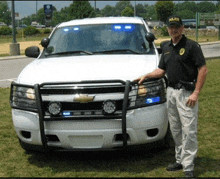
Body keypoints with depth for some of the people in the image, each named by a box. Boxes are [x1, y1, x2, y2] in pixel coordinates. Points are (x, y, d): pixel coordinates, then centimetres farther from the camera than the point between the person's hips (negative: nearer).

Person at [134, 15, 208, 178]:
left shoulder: (191, 46, -7)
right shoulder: (166, 48, 15)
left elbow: (203, 69, -11)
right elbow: (162, 70, 21)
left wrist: (196, 93, -17)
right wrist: (146, 76, 7)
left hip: (187, 93, -7)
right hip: (171, 91, 7)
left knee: (189, 130, -5)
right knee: (175, 130, 13)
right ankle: (180, 160, 25)